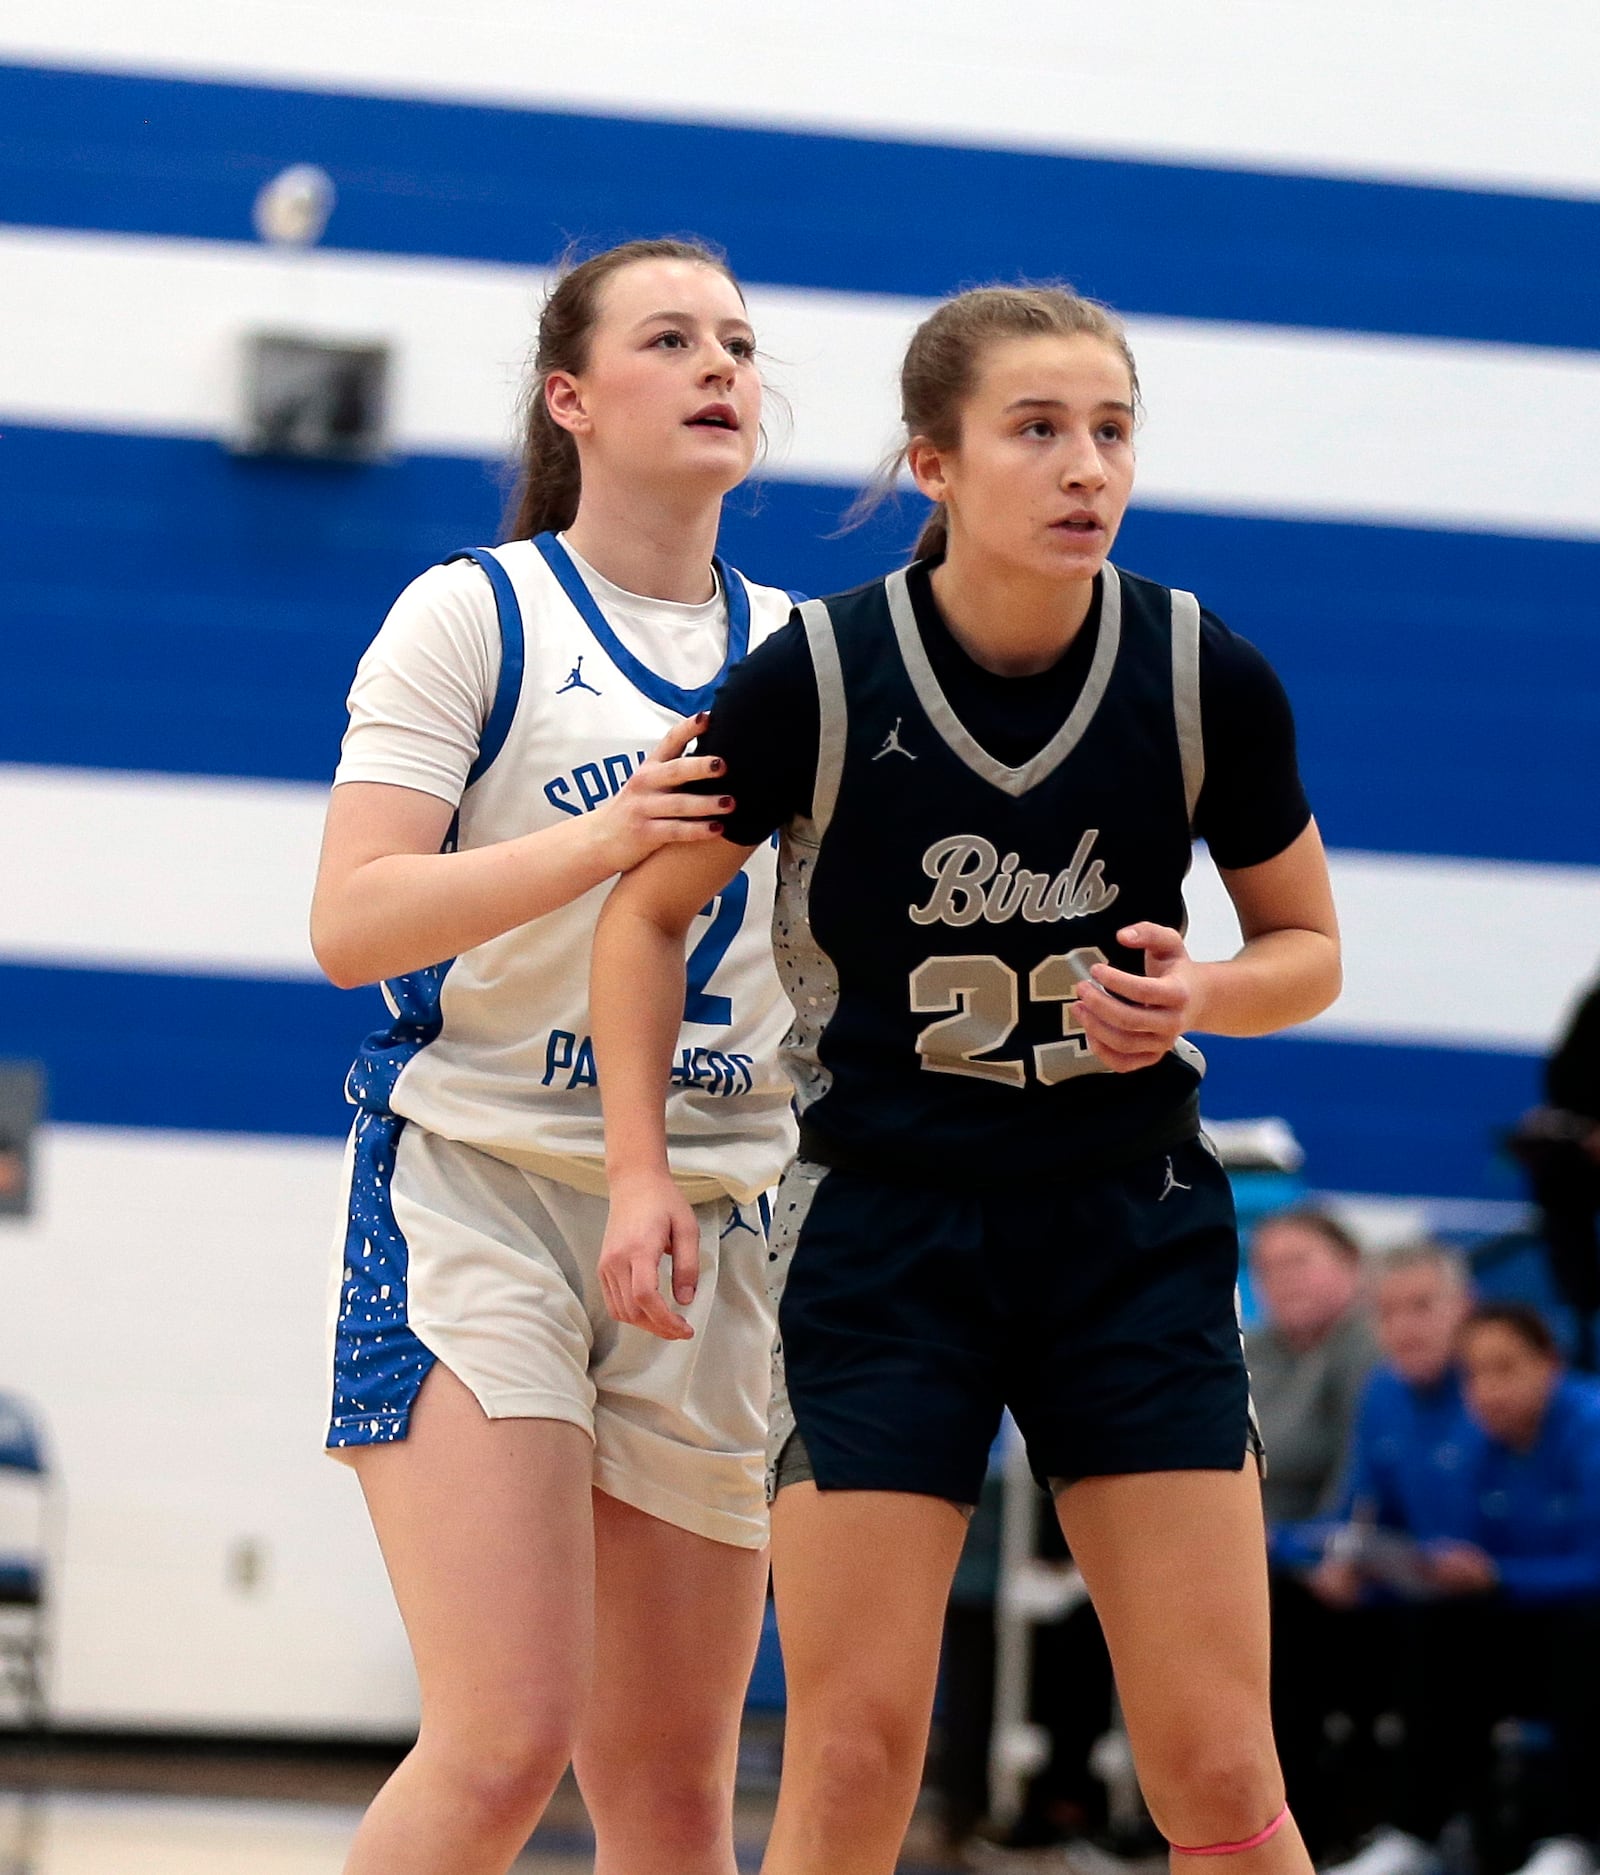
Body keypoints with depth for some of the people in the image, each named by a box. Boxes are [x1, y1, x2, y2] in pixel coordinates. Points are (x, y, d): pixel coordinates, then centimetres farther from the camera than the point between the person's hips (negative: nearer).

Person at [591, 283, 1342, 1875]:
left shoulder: (1208, 680, -8)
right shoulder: (820, 675, -12)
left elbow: (1306, 944, 7)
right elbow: (651, 909, 3)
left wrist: (1200, 996, -15)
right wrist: (640, 1169, -7)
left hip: (1133, 1229, 1)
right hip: (882, 1222, -1)